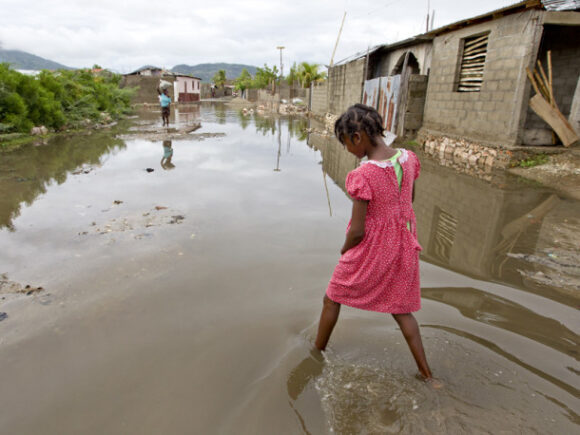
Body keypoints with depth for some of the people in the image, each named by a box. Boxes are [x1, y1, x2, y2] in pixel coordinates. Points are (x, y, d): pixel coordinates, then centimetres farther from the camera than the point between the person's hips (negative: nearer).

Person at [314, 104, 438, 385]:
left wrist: (345, 250, -1)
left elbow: (357, 231, -22)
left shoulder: (363, 176, -27)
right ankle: (426, 373, 32)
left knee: (332, 300, 19)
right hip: (403, 246, 6)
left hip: (369, 250, -6)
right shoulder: (409, 159, -7)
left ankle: (317, 353, 39)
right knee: (401, 309, 24)